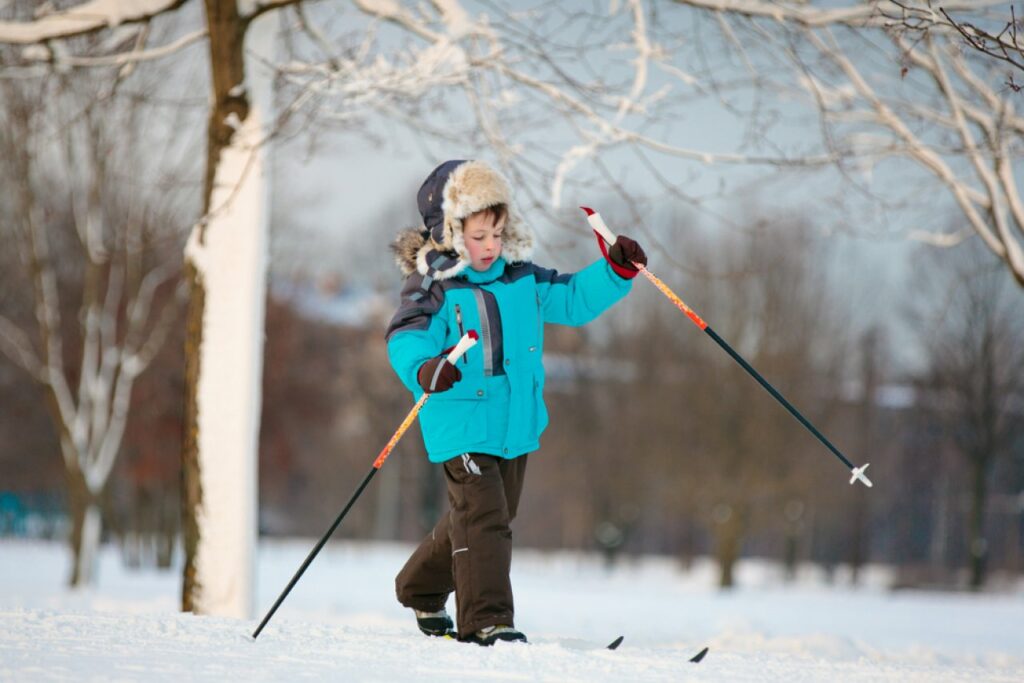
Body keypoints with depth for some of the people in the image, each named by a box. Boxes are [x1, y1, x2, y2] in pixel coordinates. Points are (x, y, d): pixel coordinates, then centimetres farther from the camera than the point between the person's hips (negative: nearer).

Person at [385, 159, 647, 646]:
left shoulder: (521, 281, 7)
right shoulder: (435, 290, -12)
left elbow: (573, 299, 16)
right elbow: (406, 340, -26)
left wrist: (616, 270, 1)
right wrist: (424, 370, -48)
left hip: (515, 425, 7)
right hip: (462, 427, -7)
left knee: (483, 519, 18)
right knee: (482, 518, -16)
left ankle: (422, 591, 38)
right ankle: (486, 620, -14)